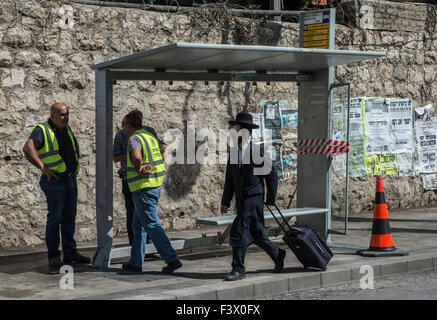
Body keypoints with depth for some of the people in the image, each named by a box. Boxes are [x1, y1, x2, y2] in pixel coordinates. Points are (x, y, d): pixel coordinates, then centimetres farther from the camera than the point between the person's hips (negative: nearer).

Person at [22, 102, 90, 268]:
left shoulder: (66, 129, 15)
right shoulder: (42, 130, -8)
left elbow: (75, 144, 36)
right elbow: (28, 148, -24)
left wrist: (76, 163, 22)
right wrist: (43, 168, -23)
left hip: (71, 179, 7)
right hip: (55, 180, -7)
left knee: (69, 217, 9)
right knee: (55, 217, -6)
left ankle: (70, 253, 15)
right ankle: (54, 256, -1)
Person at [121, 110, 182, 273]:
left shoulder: (134, 139, -15)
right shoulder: (150, 137, 13)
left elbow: (137, 157, -34)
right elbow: (163, 149, 24)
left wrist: (138, 169, -17)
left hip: (143, 188, -9)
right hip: (156, 186, 9)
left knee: (152, 225, -7)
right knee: (138, 225, 15)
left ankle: (172, 259, -10)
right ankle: (135, 262, 19)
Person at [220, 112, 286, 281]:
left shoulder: (258, 151, -10)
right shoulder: (233, 151, 9)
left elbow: (272, 175, -5)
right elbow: (230, 179, 14)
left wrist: (271, 200, -3)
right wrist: (225, 201, 12)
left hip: (254, 197, -7)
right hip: (241, 198, 7)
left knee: (238, 230, -15)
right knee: (254, 234, 13)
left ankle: (238, 269, -8)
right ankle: (277, 255, 34)